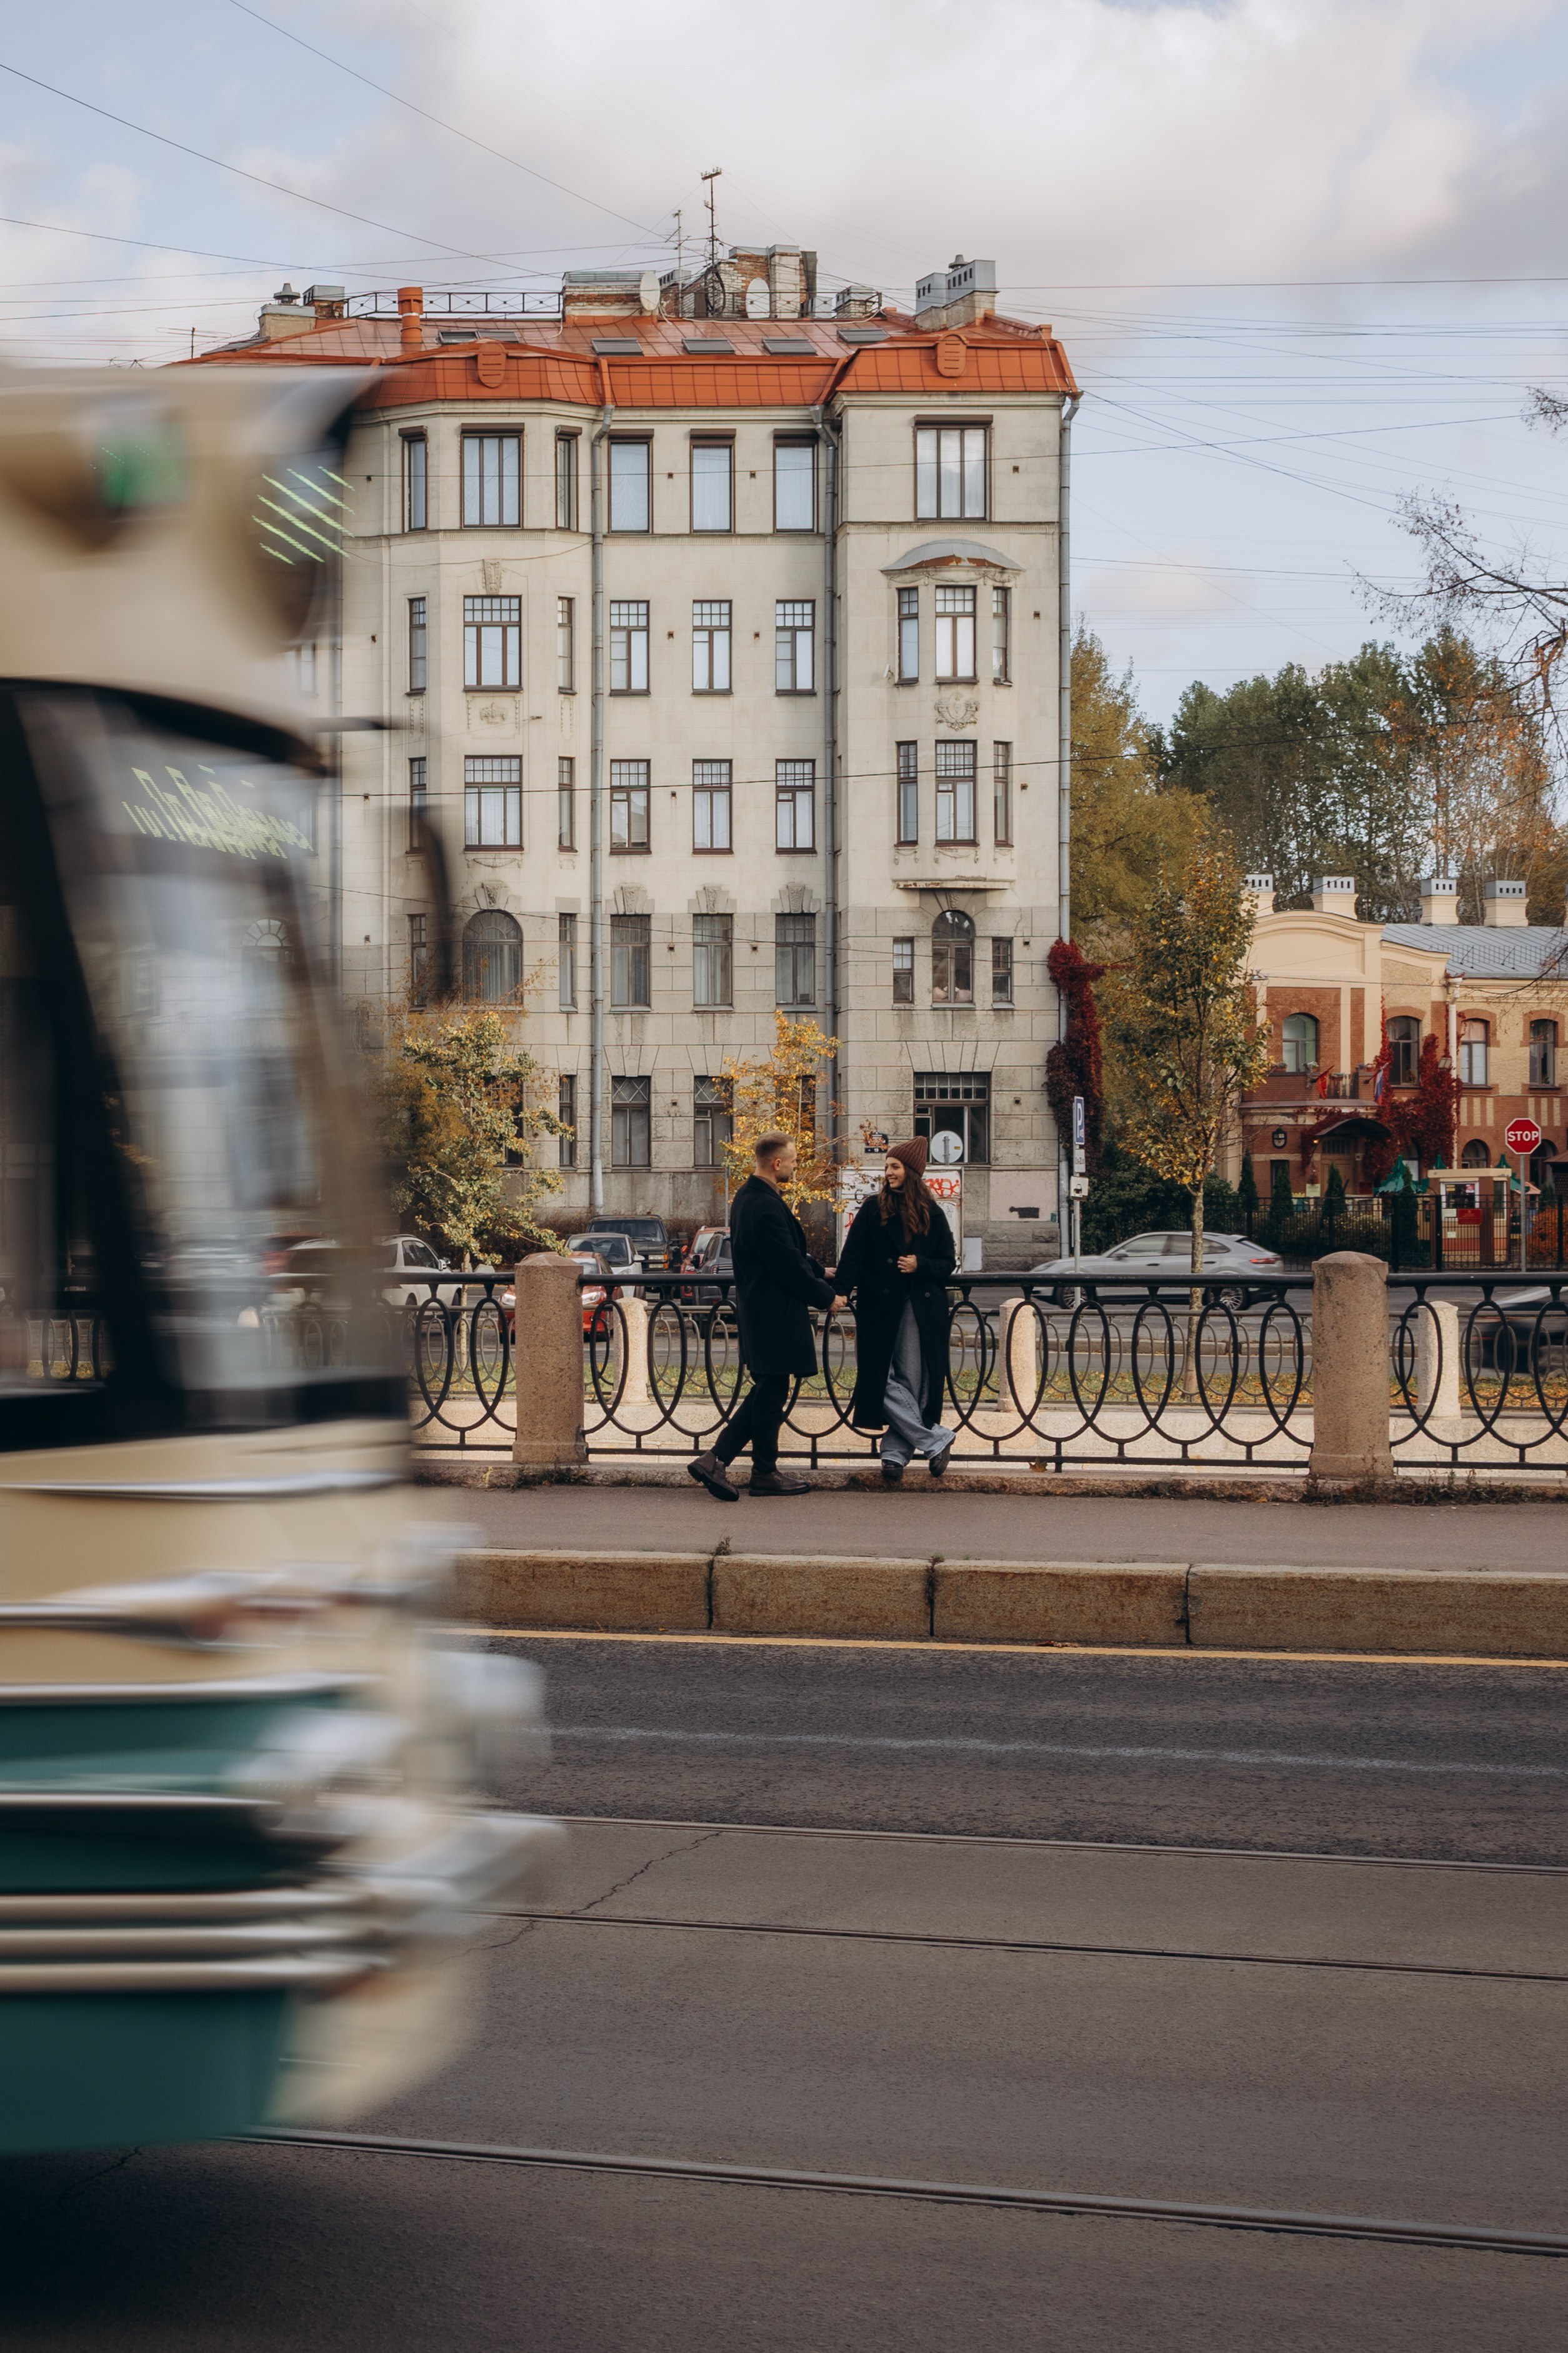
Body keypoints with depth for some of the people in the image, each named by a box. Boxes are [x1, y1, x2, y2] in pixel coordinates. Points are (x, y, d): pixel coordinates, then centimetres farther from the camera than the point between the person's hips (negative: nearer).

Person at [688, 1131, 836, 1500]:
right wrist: (826, 1296, -9)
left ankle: (715, 1460, 10)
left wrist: (818, 1272, 17)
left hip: (758, 1310, 10)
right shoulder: (766, 1207, -22)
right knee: (771, 1393, 2)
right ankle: (765, 1473, 13)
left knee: (767, 1392, 14)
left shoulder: (748, 1197, 11)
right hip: (774, 1314, -10)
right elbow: (788, 1266, -20)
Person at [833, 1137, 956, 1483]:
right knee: (889, 1383, -6)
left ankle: (895, 1453, 5)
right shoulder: (873, 1209, 4)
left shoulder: (932, 1215, 7)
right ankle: (936, 1442, 2)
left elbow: (947, 1264, 10)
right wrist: (840, 1292, -16)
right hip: (881, 1309, 0)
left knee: (912, 1383, -2)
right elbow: (853, 1257, -2)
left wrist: (921, 1266, -10)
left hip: (922, 1311, 0)